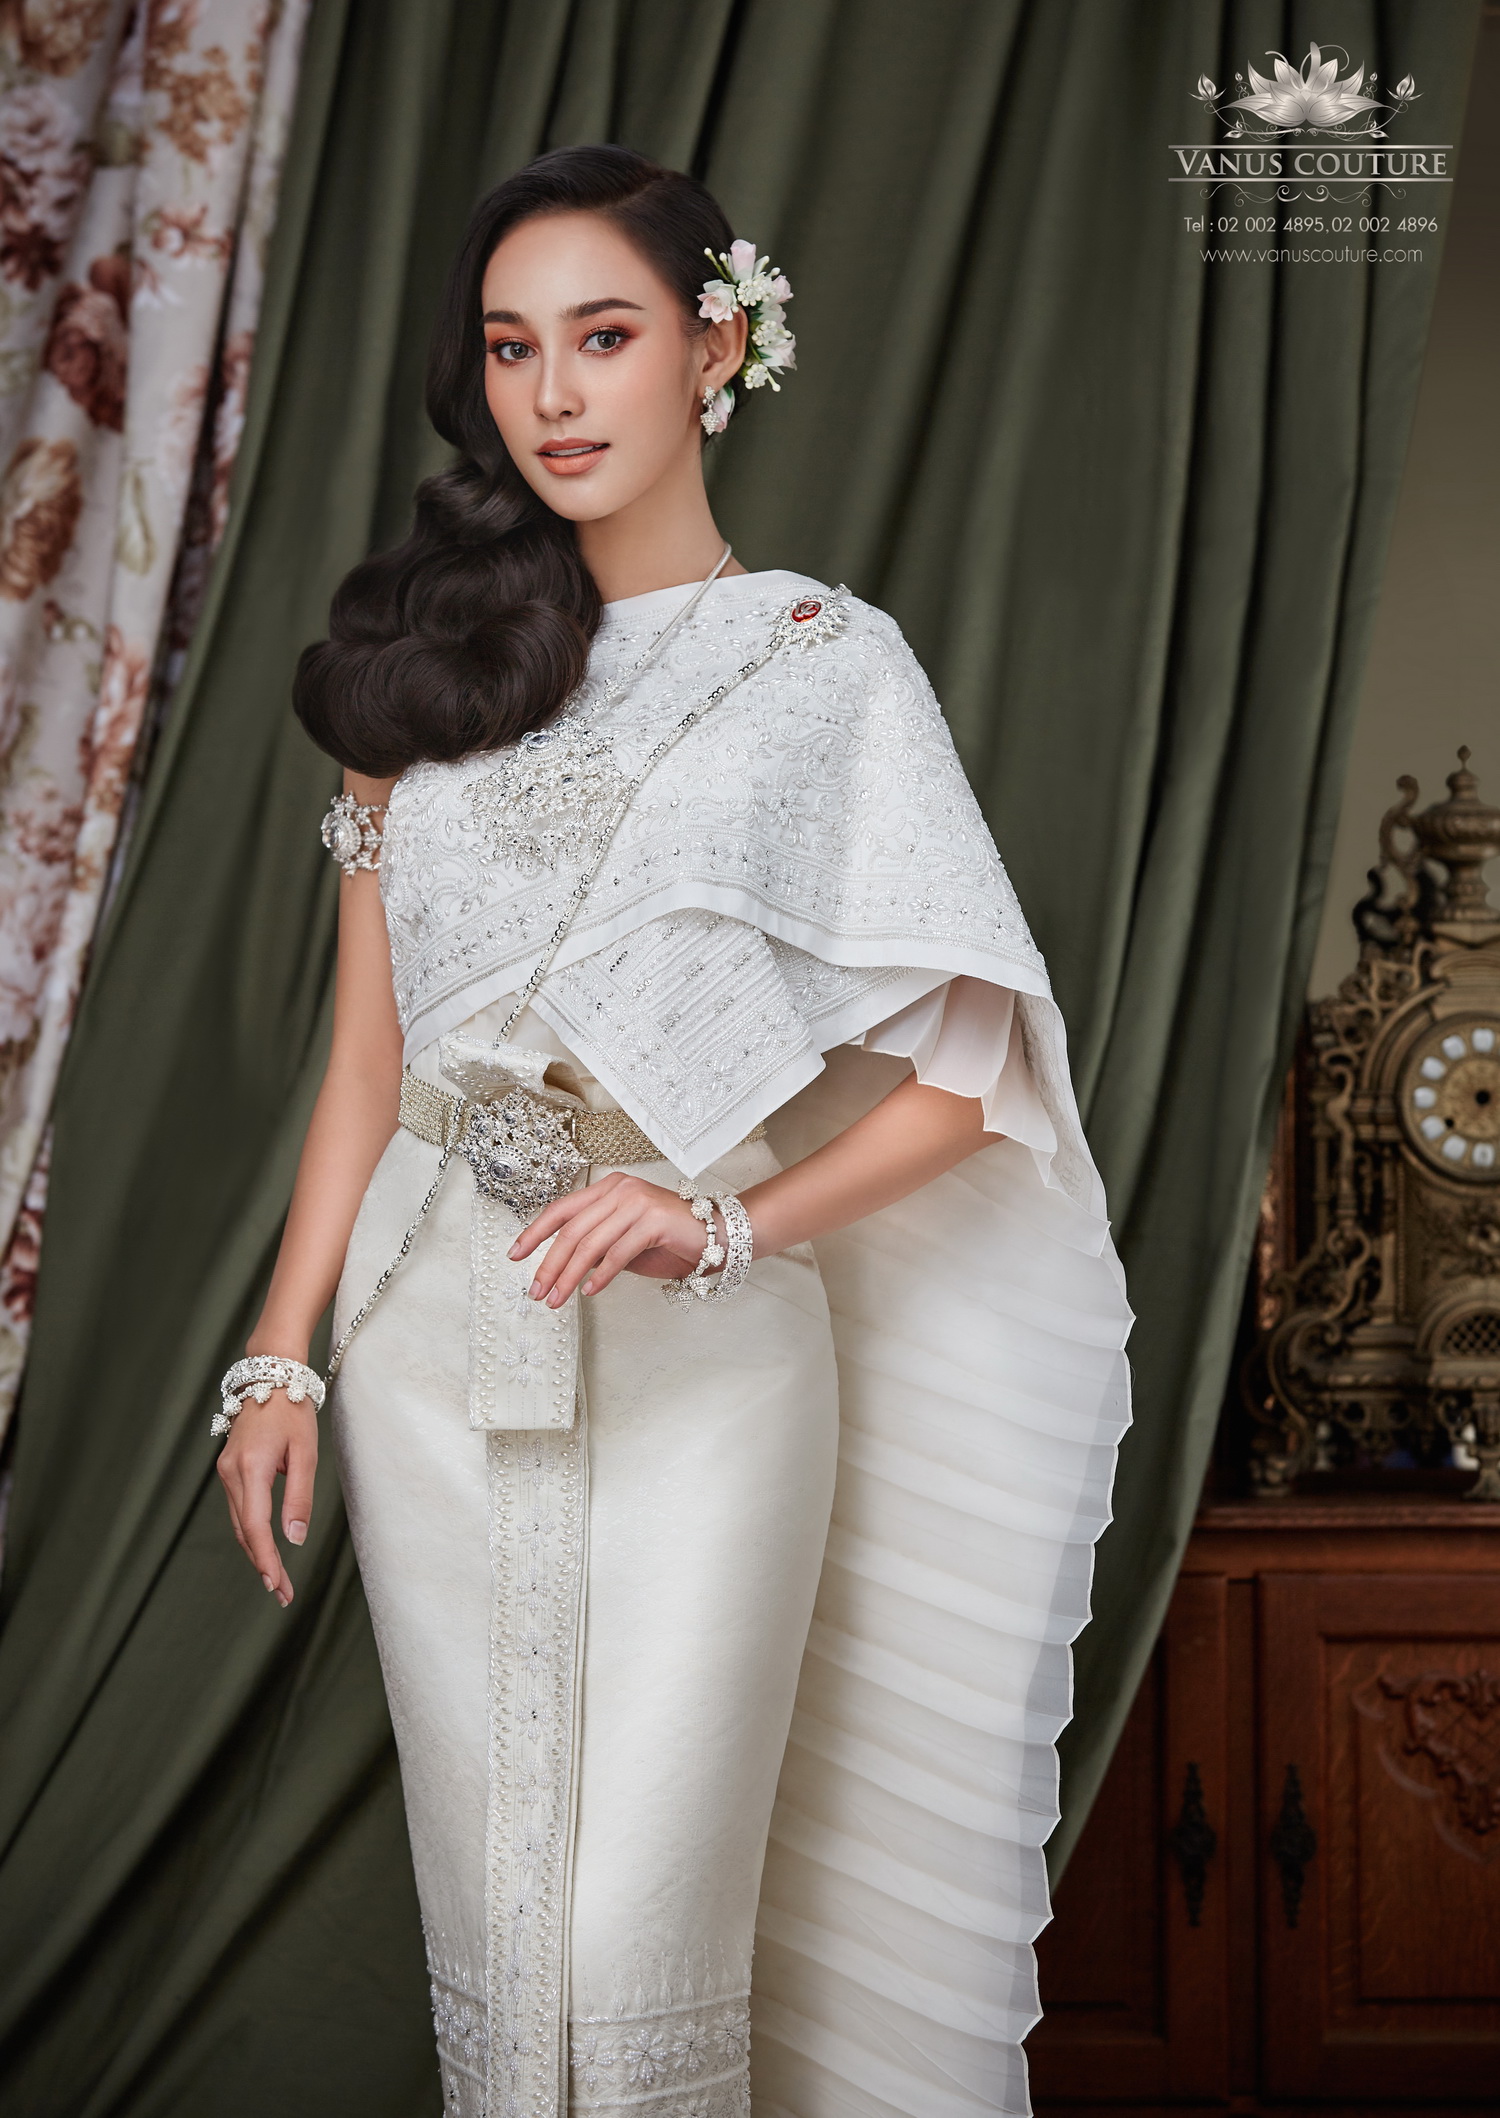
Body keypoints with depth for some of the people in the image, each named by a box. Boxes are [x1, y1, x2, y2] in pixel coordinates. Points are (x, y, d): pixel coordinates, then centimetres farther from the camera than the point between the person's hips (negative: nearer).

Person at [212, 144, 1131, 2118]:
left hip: (699, 1353, -3)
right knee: (490, 1910, 8)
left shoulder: (826, 666, 0)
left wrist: (730, 1228, -18)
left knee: (639, 1928, -6)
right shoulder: (437, 662, 11)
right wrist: (283, 1355, 4)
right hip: (435, 1346, 3)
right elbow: (367, 1058, 12)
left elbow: (967, 1064, -4)